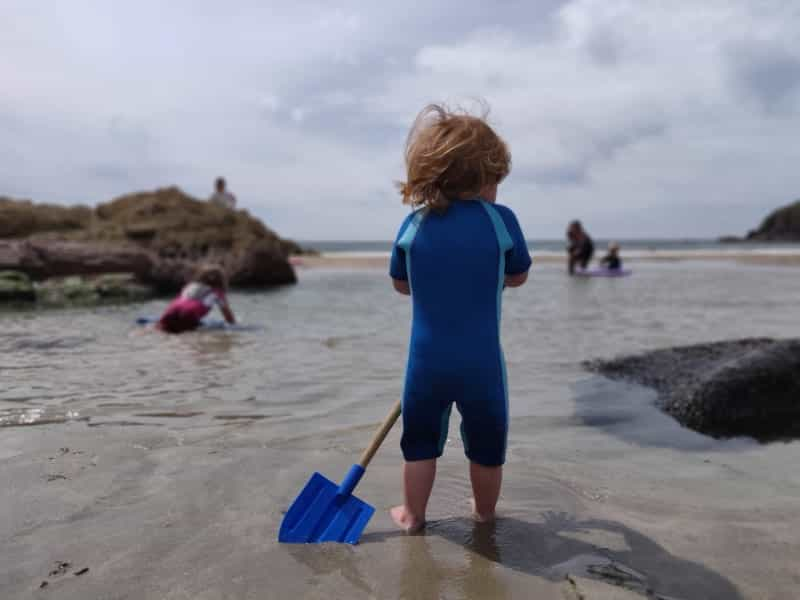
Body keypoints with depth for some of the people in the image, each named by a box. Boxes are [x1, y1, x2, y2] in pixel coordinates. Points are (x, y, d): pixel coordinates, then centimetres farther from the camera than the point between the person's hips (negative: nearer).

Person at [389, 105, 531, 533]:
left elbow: (401, 283, 9)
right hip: (482, 361, -1)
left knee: (420, 441, 18)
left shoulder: (413, 224, -2)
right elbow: (518, 277, 5)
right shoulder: (501, 220, -9)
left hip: (426, 360, 2)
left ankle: (413, 515, 31)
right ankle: (484, 511, 38)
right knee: (486, 444, 20)